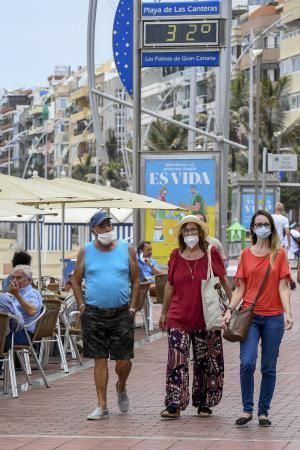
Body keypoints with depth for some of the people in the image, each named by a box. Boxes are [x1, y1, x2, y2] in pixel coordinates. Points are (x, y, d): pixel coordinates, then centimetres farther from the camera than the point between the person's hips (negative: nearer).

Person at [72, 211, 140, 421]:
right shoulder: (86, 252, 4)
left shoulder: (127, 249, 3)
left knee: (124, 360, 0)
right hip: (94, 315, 0)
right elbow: (76, 281, 9)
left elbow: (136, 281, 7)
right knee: (100, 360, 1)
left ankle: (121, 388, 33)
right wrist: (82, 305, -1)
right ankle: (102, 406, 7)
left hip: (122, 314, 0)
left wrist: (133, 308, 0)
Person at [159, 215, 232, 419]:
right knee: (177, 363, -7)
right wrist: (164, 313, 19)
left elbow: (224, 281, 4)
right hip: (178, 318, 1)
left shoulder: (211, 254, -1)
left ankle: (204, 404, 19)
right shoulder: (176, 256, 5)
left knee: (206, 362, 7)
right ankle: (174, 406, -7)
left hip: (205, 319, -1)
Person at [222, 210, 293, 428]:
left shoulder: (279, 254, 3)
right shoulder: (246, 254, 7)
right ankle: (247, 410, -1)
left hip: (273, 317, 0)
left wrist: (288, 313, -13)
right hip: (250, 315, 0)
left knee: (269, 368, 4)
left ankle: (263, 412, 14)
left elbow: (283, 287, -1)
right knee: (247, 363, -14)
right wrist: (230, 310, -4)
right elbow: (240, 287, 9)